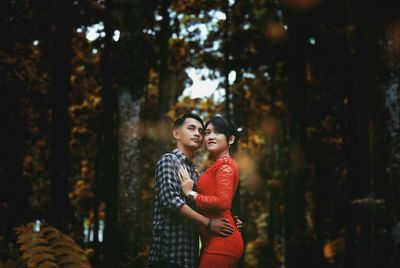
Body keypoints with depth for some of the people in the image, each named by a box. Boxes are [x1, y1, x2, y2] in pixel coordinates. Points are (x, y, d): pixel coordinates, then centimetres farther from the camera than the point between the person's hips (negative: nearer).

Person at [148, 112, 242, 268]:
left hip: (190, 251, 8)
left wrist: (227, 221, 3)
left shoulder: (194, 171, 20)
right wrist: (208, 223, -18)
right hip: (170, 250, -8)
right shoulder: (168, 160, -4)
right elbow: (170, 199, -18)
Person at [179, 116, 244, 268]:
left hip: (221, 242, -9)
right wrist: (200, 181, 5)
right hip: (215, 241, 9)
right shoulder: (216, 165, 20)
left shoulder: (225, 164, -7)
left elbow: (223, 202, -21)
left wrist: (191, 193, -11)